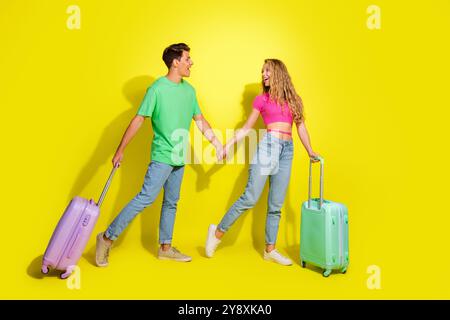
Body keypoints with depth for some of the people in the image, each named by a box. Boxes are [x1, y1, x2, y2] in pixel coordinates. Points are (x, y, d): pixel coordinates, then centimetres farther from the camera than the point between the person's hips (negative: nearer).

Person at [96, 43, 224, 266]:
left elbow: (200, 120, 16)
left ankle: (166, 248, 24)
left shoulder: (189, 90, 9)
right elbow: (138, 120, -11)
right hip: (162, 156, -7)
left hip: (180, 157, 7)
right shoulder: (157, 88, -10)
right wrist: (120, 150, -11)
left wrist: (217, 144, 14)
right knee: (146, 198, -13)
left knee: (171, 203, 12)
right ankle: (107, 238, -1)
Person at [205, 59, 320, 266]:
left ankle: (270, 250, 16)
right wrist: (228, 144, 2)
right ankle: (218, 232, 6)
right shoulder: (262, 99, 8)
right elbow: (247, 128, 10)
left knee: (276, 205, 6)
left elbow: (301, 127, 17)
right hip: (268, 145, -3)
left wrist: (310, 151, 11)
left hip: (287, 150, 3)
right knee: (250, 198, -9)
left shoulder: (293, 99, 16)